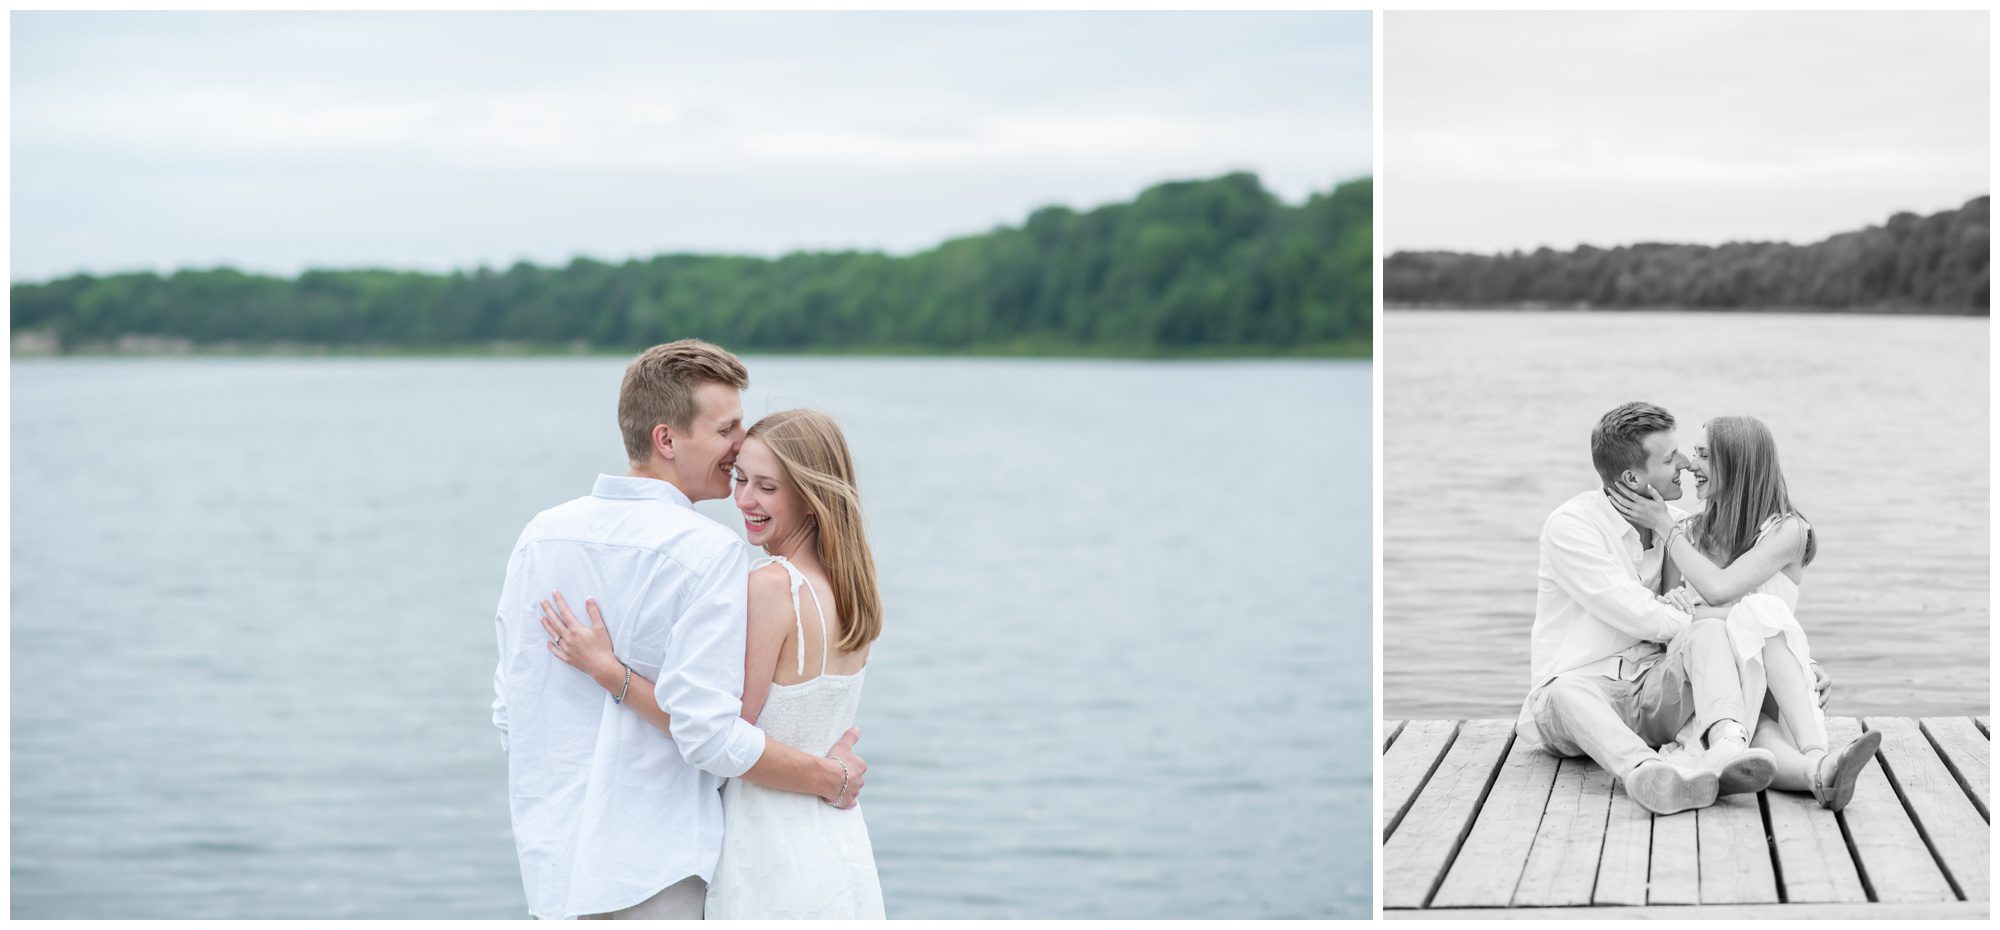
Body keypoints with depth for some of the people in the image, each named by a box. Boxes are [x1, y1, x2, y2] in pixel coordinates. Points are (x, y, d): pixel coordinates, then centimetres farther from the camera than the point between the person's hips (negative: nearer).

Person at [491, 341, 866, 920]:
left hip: (554, 864, 7)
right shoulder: (708, 551, -15)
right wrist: (830, 779, -7)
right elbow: (709, 732, -21)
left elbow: (510, 709, 11)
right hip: (657, 870, -7)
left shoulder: (540, 535, 6)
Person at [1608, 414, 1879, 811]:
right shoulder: (1688, 532, 14)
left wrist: (1664, 526, -7)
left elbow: (1718, 589, -14)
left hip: (1778, 691, -2)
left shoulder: (1786, 530, 0)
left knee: (1762, 610, -36)